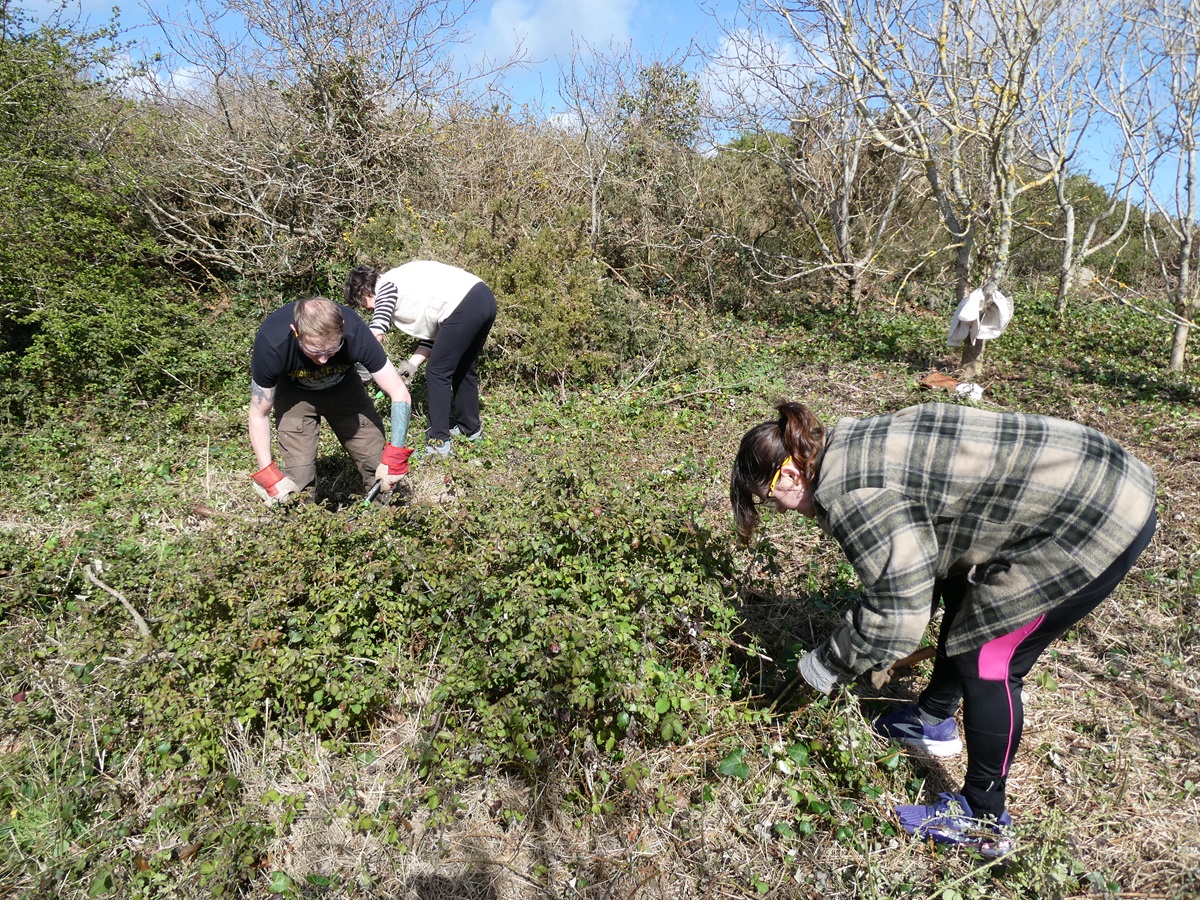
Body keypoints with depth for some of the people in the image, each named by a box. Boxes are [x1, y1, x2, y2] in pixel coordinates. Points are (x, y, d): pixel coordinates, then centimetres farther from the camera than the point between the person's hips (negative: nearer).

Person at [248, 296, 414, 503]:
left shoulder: (355, 332, -35)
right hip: (295, 391, -1)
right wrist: (269, 476, -26)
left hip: (342, 384, 1)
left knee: (380, 468, -8)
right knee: (299, 477, -18)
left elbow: (400, 394, -27)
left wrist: (394, 454, -36)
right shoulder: (271, 343, -35)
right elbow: (259, 415, -20)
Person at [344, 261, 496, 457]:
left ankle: (438, 441, 3)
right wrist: (412, 364, 15)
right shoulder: (405, 286, 26)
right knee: (462, 369, 23)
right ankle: (471, 428, 36)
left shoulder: (386, 285, 2)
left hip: (465, 307, -10)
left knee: (437, 373, 0)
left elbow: (376, 332, -10)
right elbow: (431, 332, 22)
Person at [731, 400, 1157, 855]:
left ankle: (984, 820, 19)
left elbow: (896, 610, -18)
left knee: (986, 657, 1)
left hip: (1098, 521, -10)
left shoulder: (849, 493, -22)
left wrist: (827, 665, -2)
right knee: (964, 599, 23)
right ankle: (933, 721, 44)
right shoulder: (852, 448, 8)